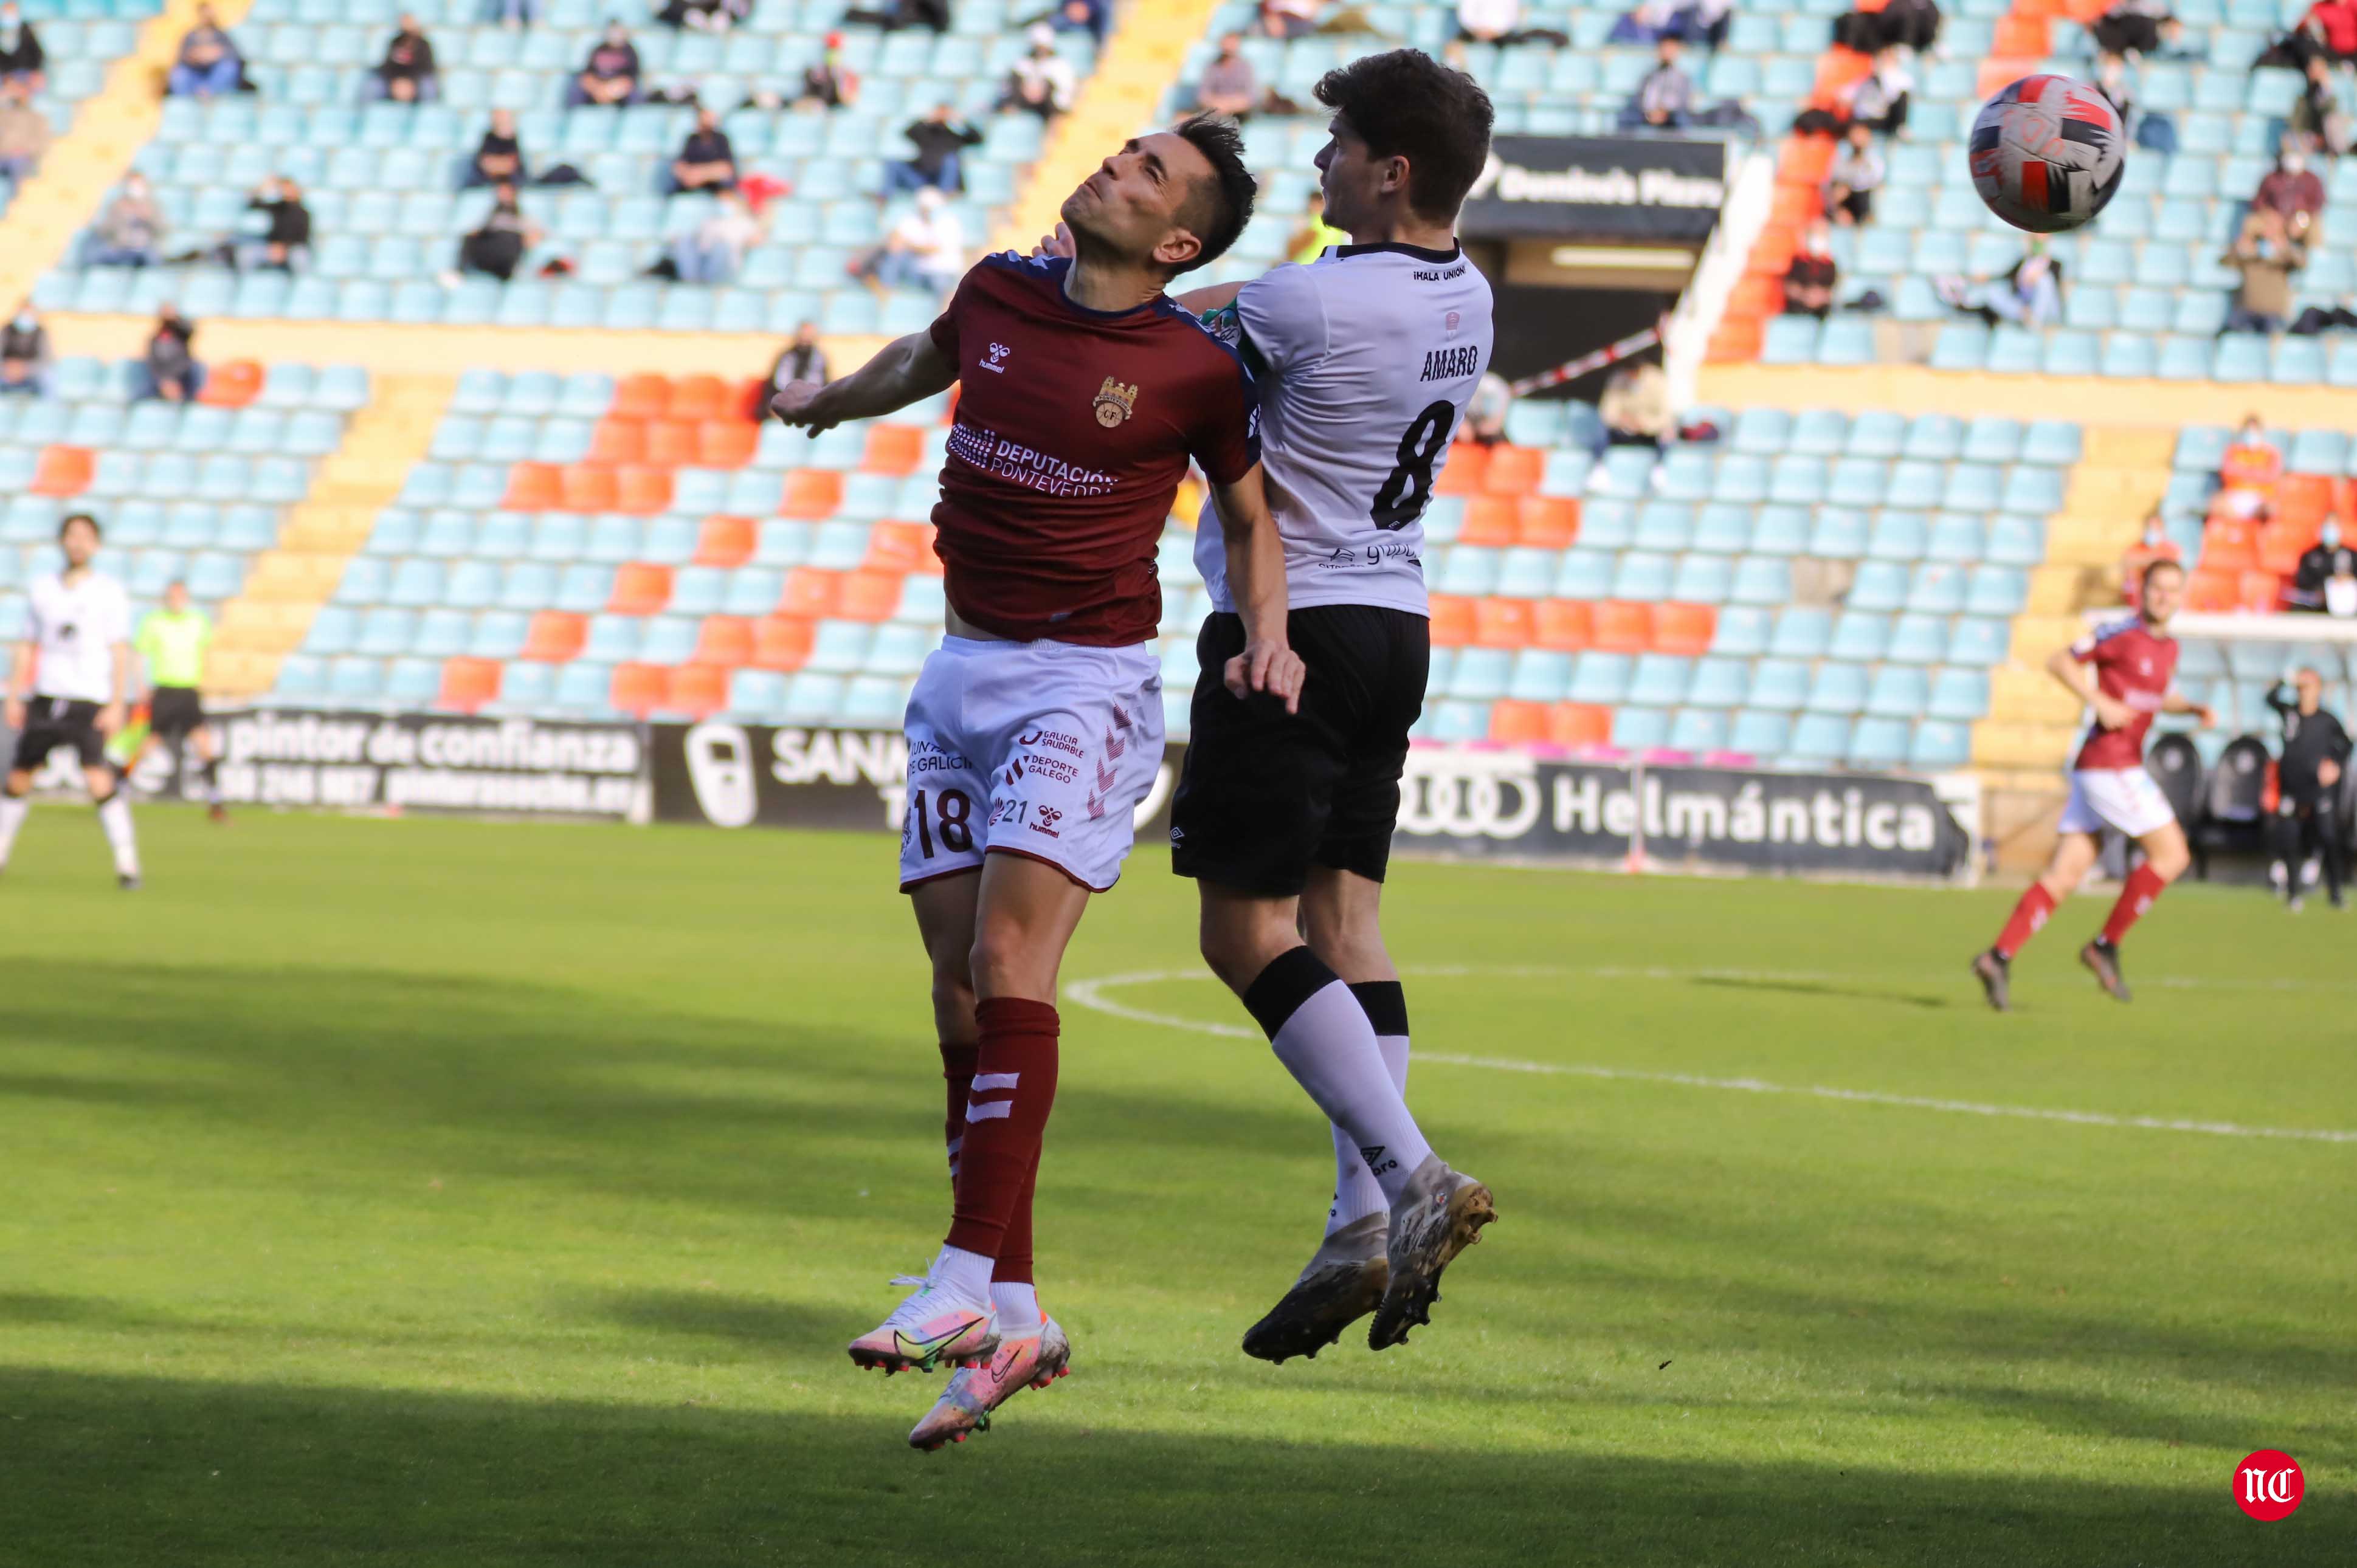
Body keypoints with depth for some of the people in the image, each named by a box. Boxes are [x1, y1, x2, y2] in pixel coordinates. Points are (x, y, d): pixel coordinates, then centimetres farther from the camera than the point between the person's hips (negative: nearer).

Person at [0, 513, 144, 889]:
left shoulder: (110, 593, 0)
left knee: (98, 780, -19)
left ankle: (127, 864, -15)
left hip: (89, 702, -4)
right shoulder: (41, 588, 10)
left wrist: (116, 705, -10)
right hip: (45, 698, 4)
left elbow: (120, 653, -2)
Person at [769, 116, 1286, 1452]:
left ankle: (970, 1283, -26)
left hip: (1087, 683, -5)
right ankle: (1016, 1320, 4)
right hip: (963, 676, 5)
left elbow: (1252, 516, 9)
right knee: (961, 987, 0)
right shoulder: (998, 294, 5)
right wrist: (835, 400, 46)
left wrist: (1270, 637, -8)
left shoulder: (1196, 371, -7)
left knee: (1010, 960, -21)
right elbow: (929, 357, 28)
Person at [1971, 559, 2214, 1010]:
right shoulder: (2122, 634, -9)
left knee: (2064, 875, 2)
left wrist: (2195, 709, 14)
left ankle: (2000, 956, -4)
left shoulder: (2169, 646, 16)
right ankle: (2106, 946, 2)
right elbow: (2060, 662, -9)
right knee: (2171, 854, -4)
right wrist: (2101, 703, -19)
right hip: (2111, 765, -8)